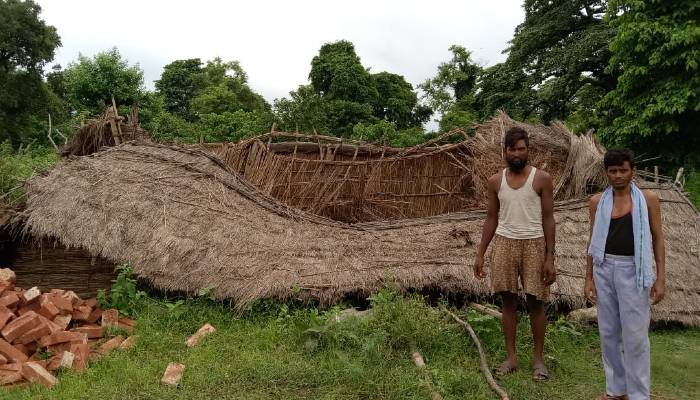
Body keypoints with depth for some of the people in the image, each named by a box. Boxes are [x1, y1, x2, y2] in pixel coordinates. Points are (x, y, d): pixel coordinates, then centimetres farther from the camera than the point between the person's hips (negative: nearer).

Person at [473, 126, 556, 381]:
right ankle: (511, 357, 17)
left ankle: (538, 358, 16)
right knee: (508, 301, 6)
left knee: (535, 302, 2)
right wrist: (480, 254, 5)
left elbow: (548, 219, -3)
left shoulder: (542, 179, -3)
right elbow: (491, 219, 9)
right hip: (504, 243, 3)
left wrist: (550, 257, -9)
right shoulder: (495, 181, 6)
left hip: (534, 244, -2)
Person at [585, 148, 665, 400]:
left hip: (633, 271, -3)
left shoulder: (648, 199, -1)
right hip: (604, 269, 3)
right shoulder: (597, 202, 4)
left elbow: (657, 238, 1)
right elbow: (594, 241, 9)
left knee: (635, 335, 0)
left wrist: (660, 276, -5)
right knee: (608, 332, 10)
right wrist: (589, 277, 6)